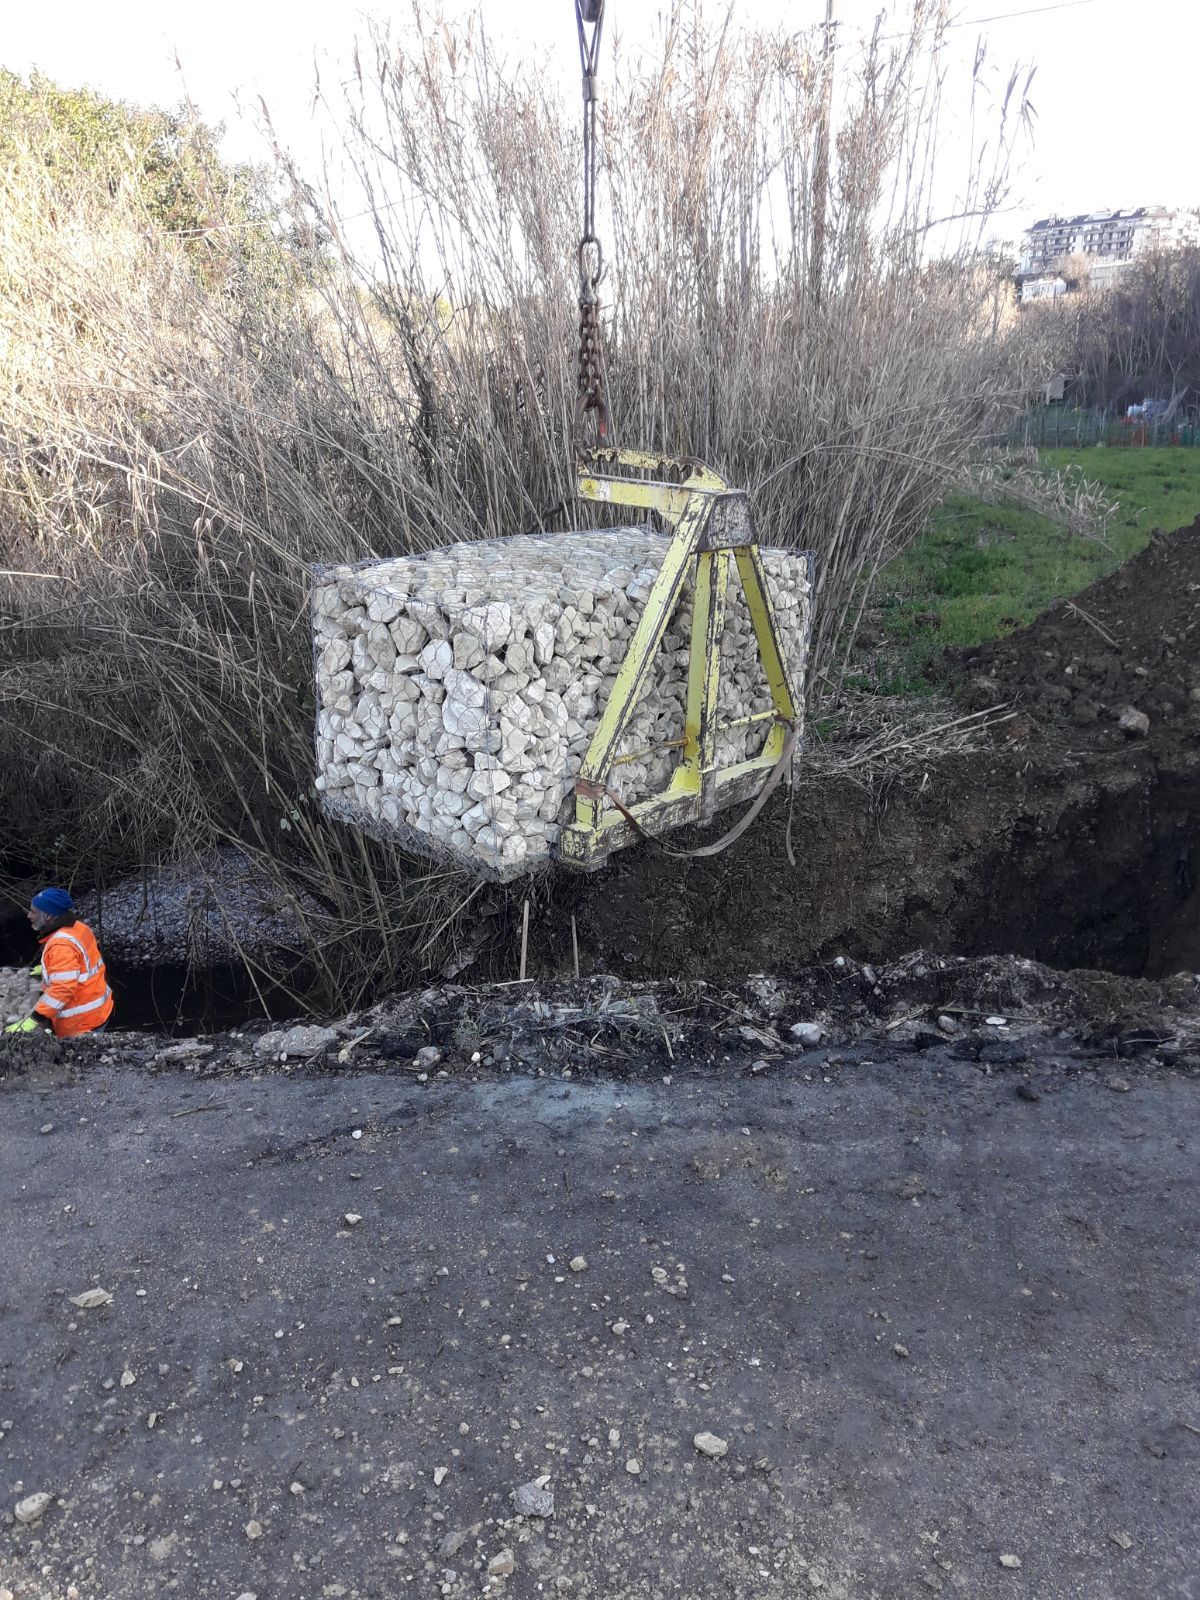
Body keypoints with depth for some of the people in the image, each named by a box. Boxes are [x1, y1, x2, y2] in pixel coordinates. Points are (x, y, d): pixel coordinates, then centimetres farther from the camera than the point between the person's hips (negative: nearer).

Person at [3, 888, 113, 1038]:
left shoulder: (62, 944, -27)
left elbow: (62, 988, -34)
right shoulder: (77, 927, 3)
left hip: (83, 1021, -10)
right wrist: (46, 969, 34)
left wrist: (34, 1020, -34)